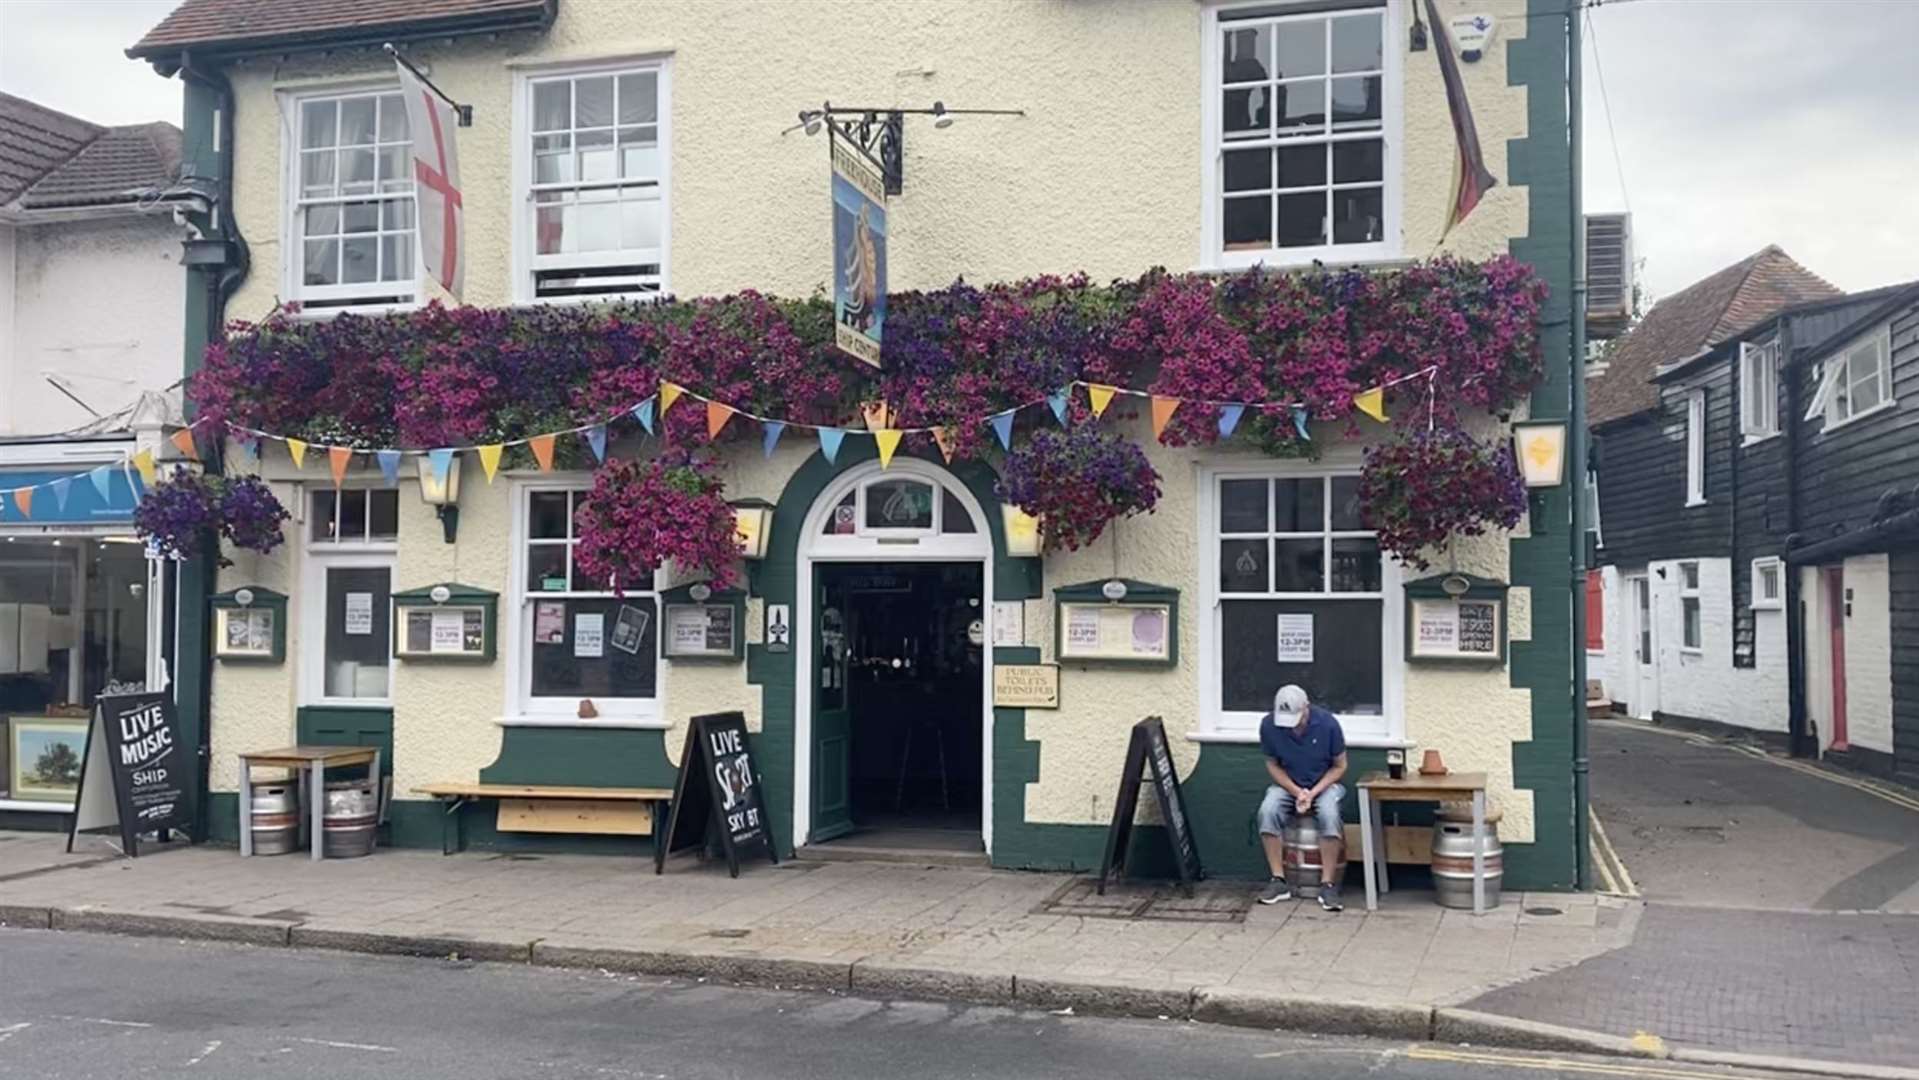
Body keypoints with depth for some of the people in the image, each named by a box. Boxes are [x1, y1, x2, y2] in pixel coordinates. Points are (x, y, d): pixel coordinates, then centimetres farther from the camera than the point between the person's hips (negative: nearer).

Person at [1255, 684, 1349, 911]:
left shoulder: (1327, 723, -20)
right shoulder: (1268, 725, -16)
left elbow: (1339, 766, -8)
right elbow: (1272, 765, -2)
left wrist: (1313, 792, -19)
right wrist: (1296, 791, -17)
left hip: (1325, 783, -2)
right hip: (1287, 784, 2)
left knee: (1329, 814, -34)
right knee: (1267, 811, -29)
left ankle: (1327, 884, -25)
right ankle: (1279, 881, -20)